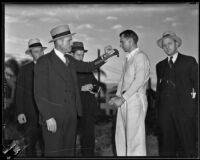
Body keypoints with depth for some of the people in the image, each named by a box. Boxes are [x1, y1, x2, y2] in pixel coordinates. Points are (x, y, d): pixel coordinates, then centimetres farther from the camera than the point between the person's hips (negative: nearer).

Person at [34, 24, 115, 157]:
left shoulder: (70, 60, 12)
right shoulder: (44, 62, -10)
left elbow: (88, 67, 23)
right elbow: (40, 92, -14)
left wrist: (104, 57, 7)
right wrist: (48, 117, -18)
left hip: (71, 115, 7)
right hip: (53, 116, -7)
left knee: (69, 151, 12)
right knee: (54, 152, -2)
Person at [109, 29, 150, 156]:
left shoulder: (141, 56, -6)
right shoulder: (128, 58, 21)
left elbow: (139, 81, -15)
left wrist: (123, 98, -15)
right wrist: (117, 96, 3)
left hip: (136, 99, -8)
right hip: (124, 100, 8)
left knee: (135, 137, -7)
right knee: (121, 136, 9)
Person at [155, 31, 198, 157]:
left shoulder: (189, 61, 6)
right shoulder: (160, 65, 17)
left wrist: (194, 108, -6)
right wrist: (158, 106, 9)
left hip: (184, 110, -3)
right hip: (164, 111, 3)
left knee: (189, 146, -2)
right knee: (167, 147, 4)